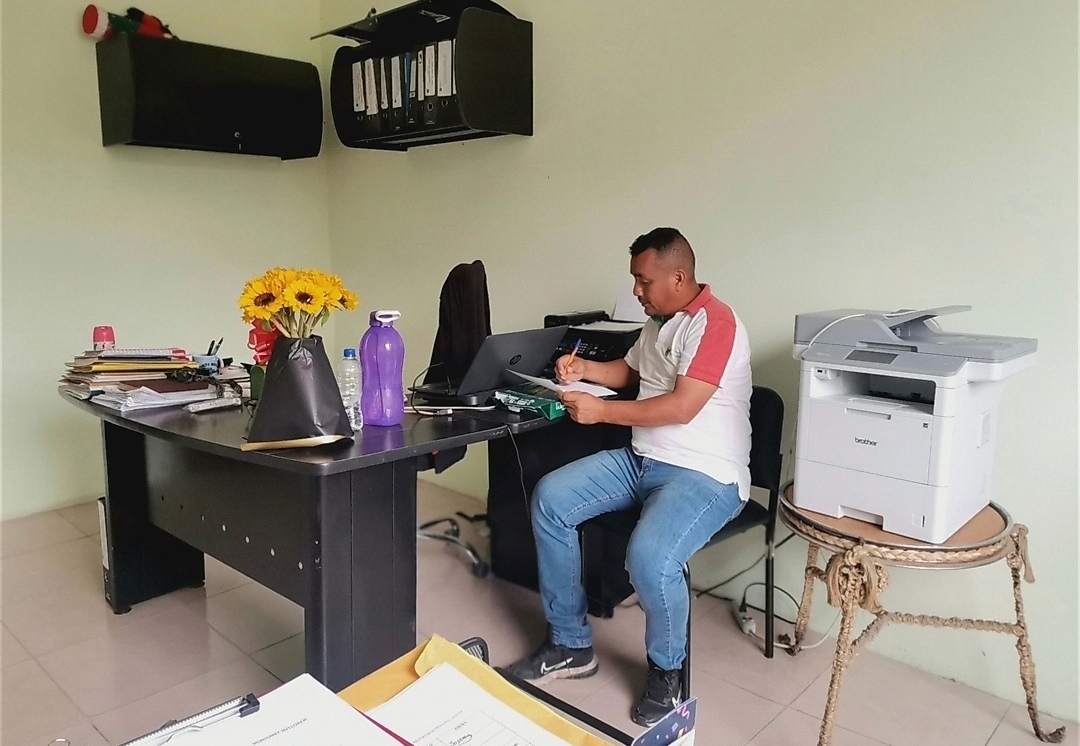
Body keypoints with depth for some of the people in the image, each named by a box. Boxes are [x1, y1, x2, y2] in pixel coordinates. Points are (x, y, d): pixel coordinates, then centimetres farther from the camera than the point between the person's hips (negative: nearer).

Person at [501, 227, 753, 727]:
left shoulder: (713, 323, -16)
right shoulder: (659, 321, 14)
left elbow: (681, 408, -25)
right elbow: (630, 372, 31)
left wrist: (601, 411, -18)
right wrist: (585, 369, 11)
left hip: (705, 475, -9)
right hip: (640, 460, 10)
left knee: (649, 557, -34)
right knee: (550, 498, -4)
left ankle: (666, 670, 0)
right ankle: (570, 645, 7)